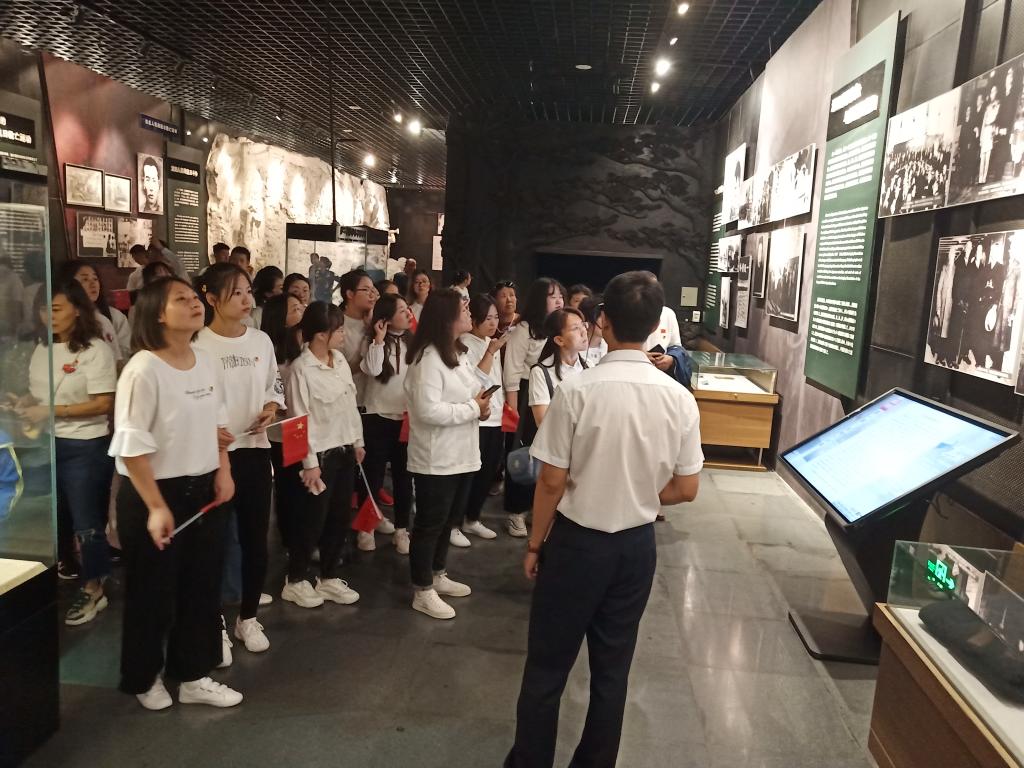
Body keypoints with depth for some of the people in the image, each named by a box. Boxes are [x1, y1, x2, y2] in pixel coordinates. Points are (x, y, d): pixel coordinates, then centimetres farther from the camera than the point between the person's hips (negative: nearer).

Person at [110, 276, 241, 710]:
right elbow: (131, 446, -20)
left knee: (203, 586, 15)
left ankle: (193, 677, 31)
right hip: (155, 493, -7)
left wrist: (224, 472, 4)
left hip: (203, 490, 7)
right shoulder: (143, 369, -18)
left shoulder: (204, 363, 4)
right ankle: (143, 679, 33)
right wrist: (155, 507, -20)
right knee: (153, 593, 10)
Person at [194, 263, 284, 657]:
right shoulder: (198, 345, -12)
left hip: (255, 449, 5)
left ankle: (248, 617, 31)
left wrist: (270, 410, -5)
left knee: (256, 539, 13)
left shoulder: (262, 340, 5)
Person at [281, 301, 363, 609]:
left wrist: (357, 441, 14)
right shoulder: (301, 370, -16)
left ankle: (329, 578, 28)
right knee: (313, 519, 3)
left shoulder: (340, 361, 5)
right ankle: (296, 581, 22)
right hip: (321, 454, -7)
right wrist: (310, 463, -16)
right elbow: (301, 419, -16)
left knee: (341, 517, 13)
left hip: (344, 450, 7)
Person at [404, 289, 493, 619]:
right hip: (436, 458, -9)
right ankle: (422, 592, 18)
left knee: (448, 519, 21)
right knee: (430, 523, 4)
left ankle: (438, 576, 39)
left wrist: (480, 404, -1)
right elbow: (429, 410, -28)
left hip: (461, 454, 9)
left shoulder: (458, 353, 11)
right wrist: (473, 408, -19)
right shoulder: (429, 357, -20)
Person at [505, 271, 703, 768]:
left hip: (577, 541, -3)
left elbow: (552, 482, -13)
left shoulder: (577, 391, -19)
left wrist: (535, 544, 0)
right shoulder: (679, 399, -8)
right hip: (637, 545, 4)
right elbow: (685, 490, -2)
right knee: (612, 669, 19)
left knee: (547, 666, 14)